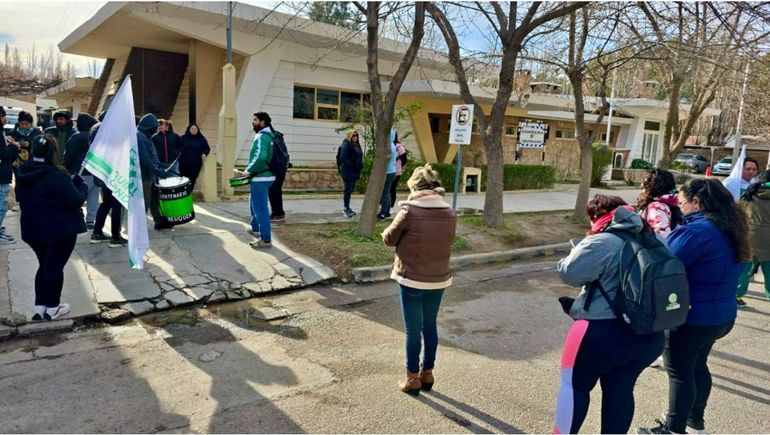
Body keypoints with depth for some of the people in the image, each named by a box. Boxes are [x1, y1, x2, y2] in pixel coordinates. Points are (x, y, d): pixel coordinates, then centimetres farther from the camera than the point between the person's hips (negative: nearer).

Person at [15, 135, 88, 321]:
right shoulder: (56, 176, -23)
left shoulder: (22, 173, 3)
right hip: (60, 229, -7)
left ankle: (40, 307, 20)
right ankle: (52, 308, 14)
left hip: (33, 229, 7)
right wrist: (80, 183, -2)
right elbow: (76, 199, -19)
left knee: (45, 265, 19)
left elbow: (20, 198, 17)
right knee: (55, 266, 4)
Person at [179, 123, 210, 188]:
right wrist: (178, 152, -5)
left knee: (192, 180, -3)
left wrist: (204, 154, -8)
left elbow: (207, 148, 10)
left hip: (196, 164, -1)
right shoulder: (183, 138, 7)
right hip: (184, 163, 1)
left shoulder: (201, 139, 6)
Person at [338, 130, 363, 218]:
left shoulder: (357, 145, 13)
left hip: (355, 172, 8)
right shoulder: (345, 145, -12)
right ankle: (345, 209, 3)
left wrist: (360, 166, 2)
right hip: (348, 171, -8)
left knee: (351, 190, 13)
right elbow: (343, 158, -19)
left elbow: (360, 157, 17)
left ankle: (347, 208, 22)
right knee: (348, 190, -4)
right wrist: (352, 165, -19)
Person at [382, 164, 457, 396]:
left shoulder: (409, 211, -16)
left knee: (413, 330, 8)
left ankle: (413, 379, 20)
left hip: (412, 280, -5)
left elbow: (389, 238, -5)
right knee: (430, 326, 20)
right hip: (439, 279, 5)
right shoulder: (450, 214, -3)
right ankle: (427, 373, 31)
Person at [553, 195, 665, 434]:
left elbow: (570, 272, -16)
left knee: (574, 383, 10)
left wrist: (578, 250, 4)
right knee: (620, 389, 17)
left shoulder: (602, 242, -16)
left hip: (604, 332, -7)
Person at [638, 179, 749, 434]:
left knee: (679, 372, 6)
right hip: (720, 314, 9)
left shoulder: (697, 231, -26)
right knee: (697, 366, 24)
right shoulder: (731, 229, 5)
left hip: (691, 318, -9)